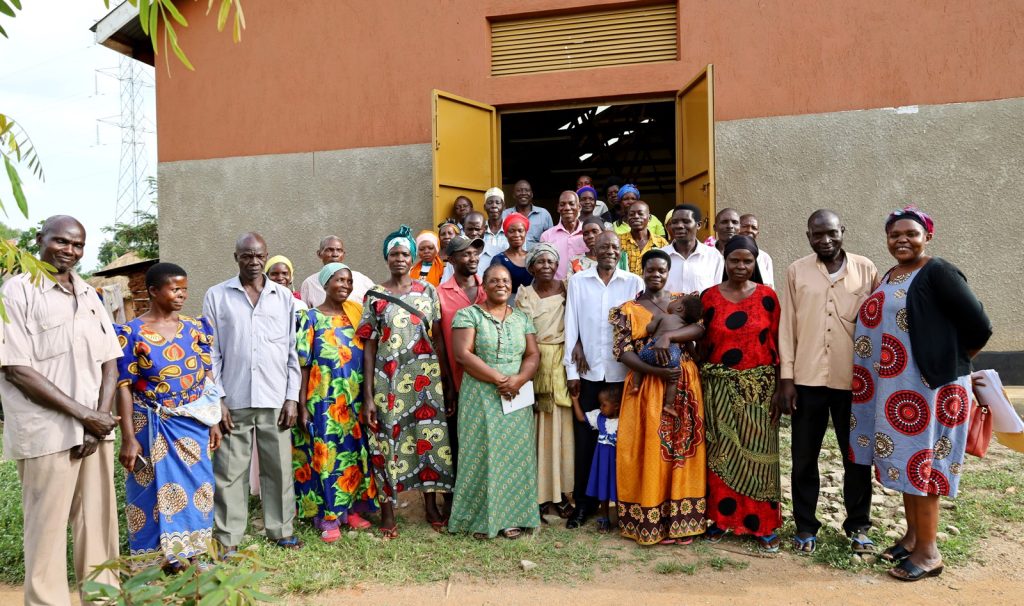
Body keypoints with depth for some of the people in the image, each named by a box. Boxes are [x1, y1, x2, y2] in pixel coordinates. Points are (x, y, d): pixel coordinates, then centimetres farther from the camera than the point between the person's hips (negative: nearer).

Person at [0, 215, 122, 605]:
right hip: (47, 431, -5)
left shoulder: (89, 295, 12)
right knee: (47, 529, 2)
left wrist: (101, 416, -4)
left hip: (95, 428, 5)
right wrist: (84, 415, -13)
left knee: (99, 522, 10)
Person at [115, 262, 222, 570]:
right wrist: (128, 438, -13)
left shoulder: (195, 327, 5)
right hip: (151, 427, -3)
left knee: (194, 488, 9)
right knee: (153, 492, 6)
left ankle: (189, 558, 25)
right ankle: (156, 564, 22)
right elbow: (124, 387, -9)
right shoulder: (131, 333, -7)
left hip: (193, 424, 4)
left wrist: (214, 422, 7)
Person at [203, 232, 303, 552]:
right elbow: (212, 352, 2)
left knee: (279, 467, 7)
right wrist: (216, 400, -4)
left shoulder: (283, 296, 8)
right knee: (230, 471, 4)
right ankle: (228, 538, 16)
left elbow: (292, 350, 8)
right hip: (233, 400, -1)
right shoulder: (216, 296, 5)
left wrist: (292, 397, 3)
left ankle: (281, 529, 21)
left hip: (275, 399, 1)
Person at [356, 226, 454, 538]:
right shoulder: (374, 295, 3)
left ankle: (431, 506, 21)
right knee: (388, 440, 2)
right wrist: (368, 395, -4)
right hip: (389, 379, -1)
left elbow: (438, 337, 7)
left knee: (430, 438, 5)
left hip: (426, 377, 2)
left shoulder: (428, 291, 7)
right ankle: (387, 512, 15)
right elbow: (369, 346, 1)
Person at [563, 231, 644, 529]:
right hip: (588, 370, 0)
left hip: (623, 371, 0)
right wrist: (571, 370, -1)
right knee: (585, 436, 3)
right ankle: (583, 502, 15)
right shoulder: (578, 281, 5)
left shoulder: (634, 282, 4)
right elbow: (571, 324, 3)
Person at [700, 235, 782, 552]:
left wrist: (779, 383, 0)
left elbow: (776, 341, 2)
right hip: (720, 387, 1)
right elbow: (703, 341, 5)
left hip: (759, 387, -1)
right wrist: (703, 379, 1)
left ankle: (764, 524, 17)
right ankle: (720, 517, 22)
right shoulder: (709, 296, 2)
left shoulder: (767, 296, 0)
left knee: (757, 454, 6)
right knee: (721, 453, 8)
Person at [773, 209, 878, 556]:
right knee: (804, 458, 8)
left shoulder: (866, 269, 2)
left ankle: (858, 527, 27)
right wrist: (785, 379, -3)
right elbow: (787, 325, 1)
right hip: (807, 379, 0)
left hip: (854, 380, 0)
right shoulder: (797, 271, 2)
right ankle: (805, 527, 22)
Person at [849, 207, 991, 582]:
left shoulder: (938, 273, -13)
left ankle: (929, 552, 13)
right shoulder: (888, 277, 11)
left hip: (929, 386, -8)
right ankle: (913, 535, 30)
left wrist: (951, 363, -3)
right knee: (904, 461, 15)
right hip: (894, 387, 8)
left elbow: (979, 327, -16)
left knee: (921, 463, -1)